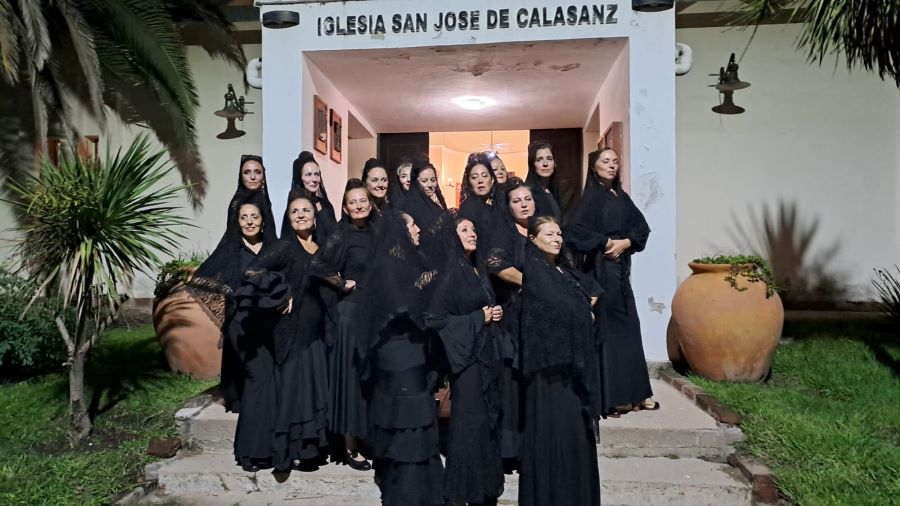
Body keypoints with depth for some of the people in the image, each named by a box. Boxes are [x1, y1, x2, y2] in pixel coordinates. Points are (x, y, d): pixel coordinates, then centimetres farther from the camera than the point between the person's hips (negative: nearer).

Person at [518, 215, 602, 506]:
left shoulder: (563, 270, 15)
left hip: (572, 360, 9)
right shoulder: (534, 271, -9)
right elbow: (561, 307, -17)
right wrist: (585, 315, -1)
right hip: (552, 362, -8)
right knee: (555, 430, -5)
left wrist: (585, 307, 7)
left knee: (574, 426, 13)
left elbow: (593, 288, 26)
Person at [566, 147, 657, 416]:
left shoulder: (621, 196, 14)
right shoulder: (592, 197, -7)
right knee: (610, 327, -5)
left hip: (621, 266, 7)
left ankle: (632, 393, 17)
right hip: (601, 267, -7)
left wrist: (625, 243, -9)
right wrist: (607, 242, -16)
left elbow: (641, 227, 10)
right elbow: (575, 230, -20)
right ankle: (611, 396, 3)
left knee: (628, 325, 8)